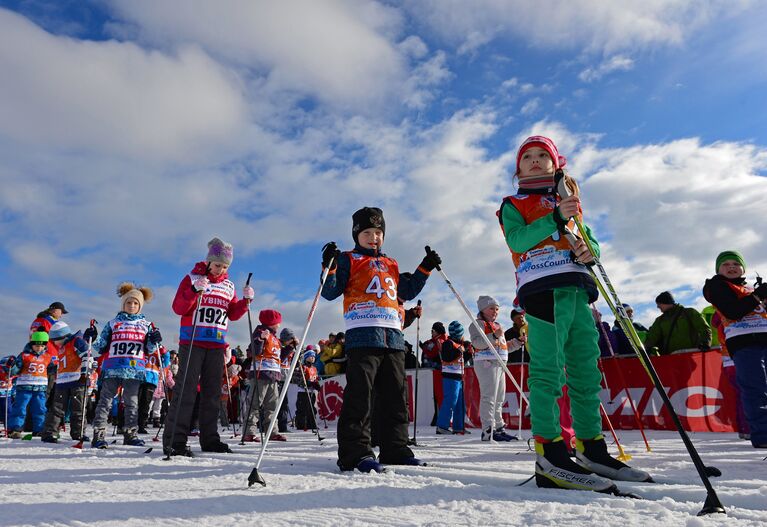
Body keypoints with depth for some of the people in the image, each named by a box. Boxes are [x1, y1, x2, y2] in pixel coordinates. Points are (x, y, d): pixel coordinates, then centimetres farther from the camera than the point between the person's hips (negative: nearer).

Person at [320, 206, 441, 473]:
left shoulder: (391, 266, 26)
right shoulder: (348, 260, 10)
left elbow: (406, 292, 31)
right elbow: (330, 292, 1)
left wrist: (425, 269, 25)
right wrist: (329, 267, -16)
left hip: (393, 337, 6)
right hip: (363, 335, -6)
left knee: (395, 395, 8)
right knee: (359, 393, -10)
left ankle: (395, 448, 17)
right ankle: (355, 452, -5)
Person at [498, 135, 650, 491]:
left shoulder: (569, 201, 28)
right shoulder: (513, 204, 12)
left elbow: (588, 238, 24)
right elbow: (516, 239, -7)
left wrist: (589, 251, 0)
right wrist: (554, 219, -20)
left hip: (577, 289, 6)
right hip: (542, 288, -6)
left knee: (586, 372, 7)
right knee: (548, 370, -13)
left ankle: (591, 449, 16)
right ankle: (549, 455, -13)